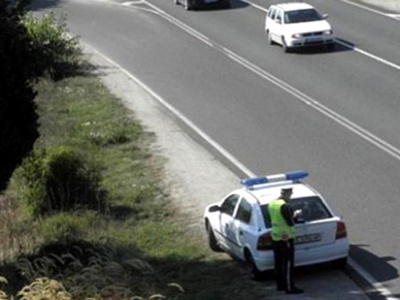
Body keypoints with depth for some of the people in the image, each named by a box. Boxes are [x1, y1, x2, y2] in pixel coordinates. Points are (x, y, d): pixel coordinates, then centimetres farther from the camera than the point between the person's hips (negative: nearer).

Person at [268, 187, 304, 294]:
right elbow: (290, 223, -21)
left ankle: (280, 284, 24)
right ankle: (289, 287, 0)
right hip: (286, 238, -9)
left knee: (278, 262, 15)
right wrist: (295, 215, -3)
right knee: (288, 263, -3)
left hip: (275, 237, 9)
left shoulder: (271, 204, 8)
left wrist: (292, 214, 16)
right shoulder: (285, 206, -21)